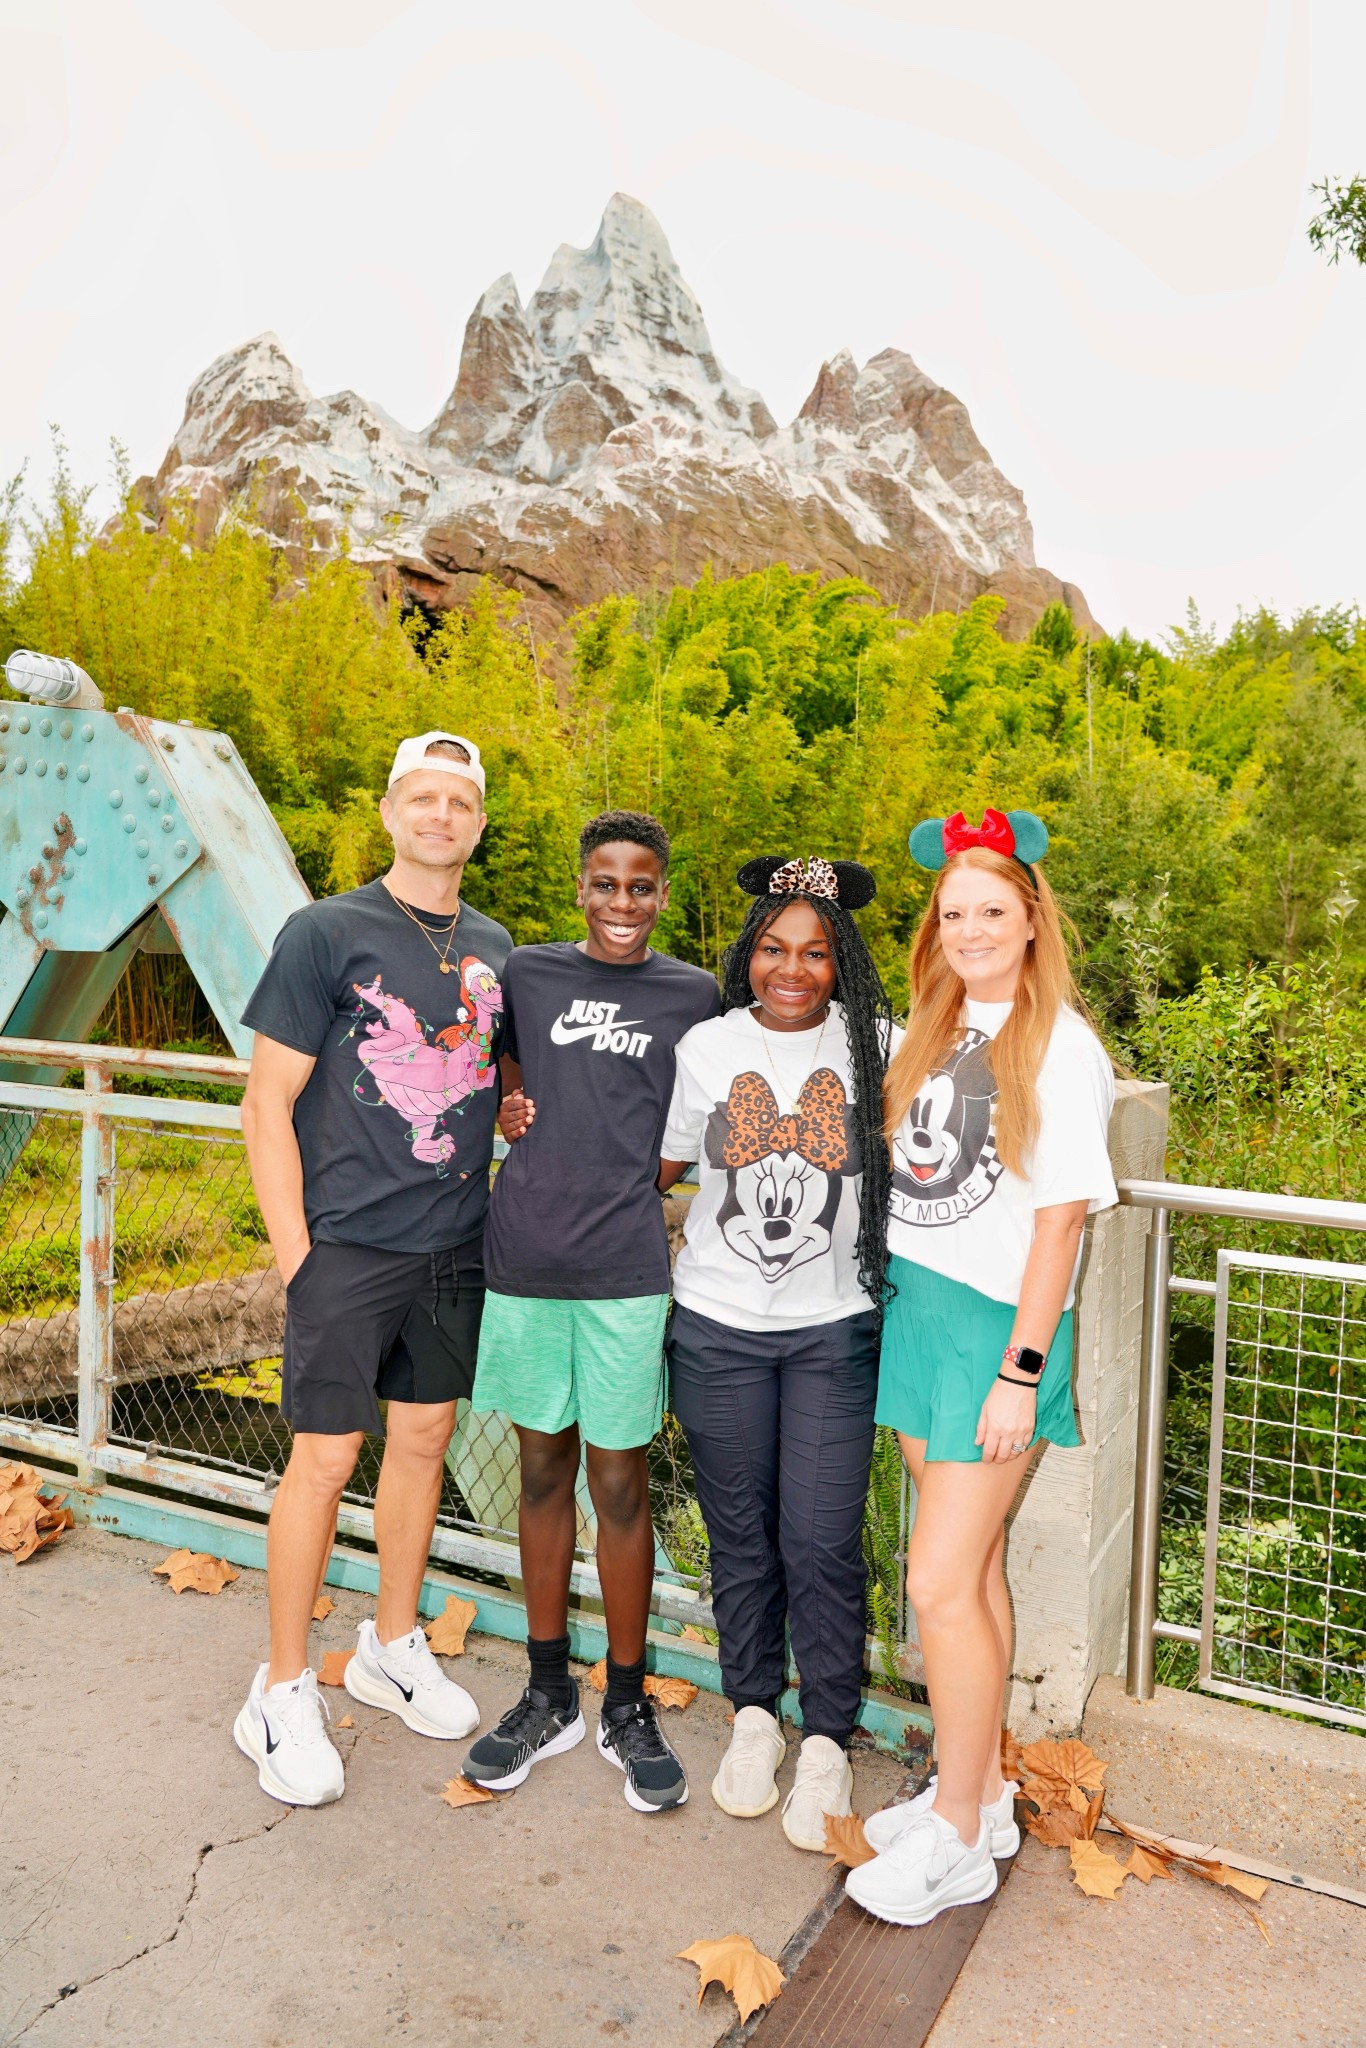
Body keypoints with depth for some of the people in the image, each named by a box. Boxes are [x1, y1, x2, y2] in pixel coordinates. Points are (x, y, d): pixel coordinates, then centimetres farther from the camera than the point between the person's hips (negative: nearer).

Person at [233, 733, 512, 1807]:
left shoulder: (495, 947, 8)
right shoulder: (326, 933, -7)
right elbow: (268, 1103, -8)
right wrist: (294, 1250, -11)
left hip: (456, 1244, 5)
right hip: (349, 1244, -5)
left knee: (424, 1437, 14)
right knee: (326, 1457, 2)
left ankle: (394, 1647, 34)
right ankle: (283, 1693, 21)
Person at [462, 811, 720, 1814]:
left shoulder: (693, 996, 3)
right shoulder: (527, 972, 5)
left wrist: (630, 1184, -5)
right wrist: (510, 1110, 0)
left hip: (626, 1270, -2)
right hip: (525, 1258, 2)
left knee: (619, 1484, 6)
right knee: (544, 1470, 14)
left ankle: (628, 1707, 25)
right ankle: (549, 1694, 31)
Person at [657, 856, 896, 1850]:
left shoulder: (874, 1045, -3)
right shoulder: (706, 1047, -1)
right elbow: (660, 1166, 10)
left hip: (835, 1329, -1)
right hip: (718, 1329, 1)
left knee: (823, 1544, 1)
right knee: (741, 1536, 13)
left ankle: (828, 1741, 24)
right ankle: (755, 1714, 35)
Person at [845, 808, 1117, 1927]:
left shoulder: (1061, 1047, -11)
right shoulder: (929, 1029, 9)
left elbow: (1060, 1214, -13)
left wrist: (1022, 1371, -14)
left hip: (998, 1322, -6)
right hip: (915, 1304, 6)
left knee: (940, 1584, -3)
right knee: (974, 1565, 16)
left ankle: (957, 1840, 17)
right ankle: (981, 1792, 32)